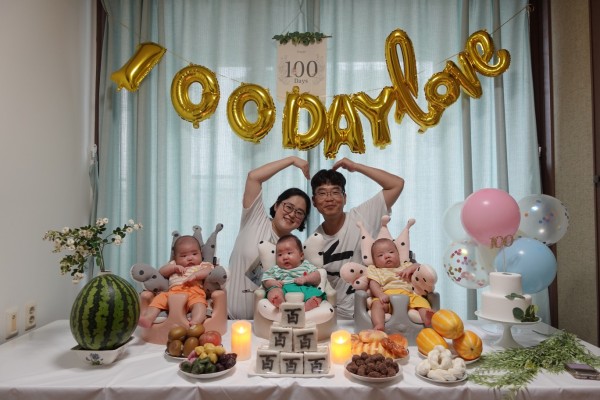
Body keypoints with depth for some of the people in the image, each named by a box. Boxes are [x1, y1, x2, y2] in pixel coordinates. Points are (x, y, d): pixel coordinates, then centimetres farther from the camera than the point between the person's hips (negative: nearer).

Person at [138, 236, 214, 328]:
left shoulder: (202, 266, 24)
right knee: (159, 298, -23)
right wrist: (174, 267, 8)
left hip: (194, 292, -3)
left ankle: (195, 322, -58)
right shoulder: (174, 265, 36)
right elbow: (161, 272, 25)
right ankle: (148, 318, -39)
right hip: (173, 292, 3)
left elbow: (210, 270, 3)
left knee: (199, 302, -35)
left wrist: (195, 275, -13)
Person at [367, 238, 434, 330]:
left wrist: (410, 268, 5)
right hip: (386, 297, -3)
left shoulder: (405, 267, 33)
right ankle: (379, 326, -51)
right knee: (377, 304, -33)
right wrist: (380, 294, -16)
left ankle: (427, 319, -44)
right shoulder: (375, 271, 22)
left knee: (421, 300, -23)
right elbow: (373, 284, 6)